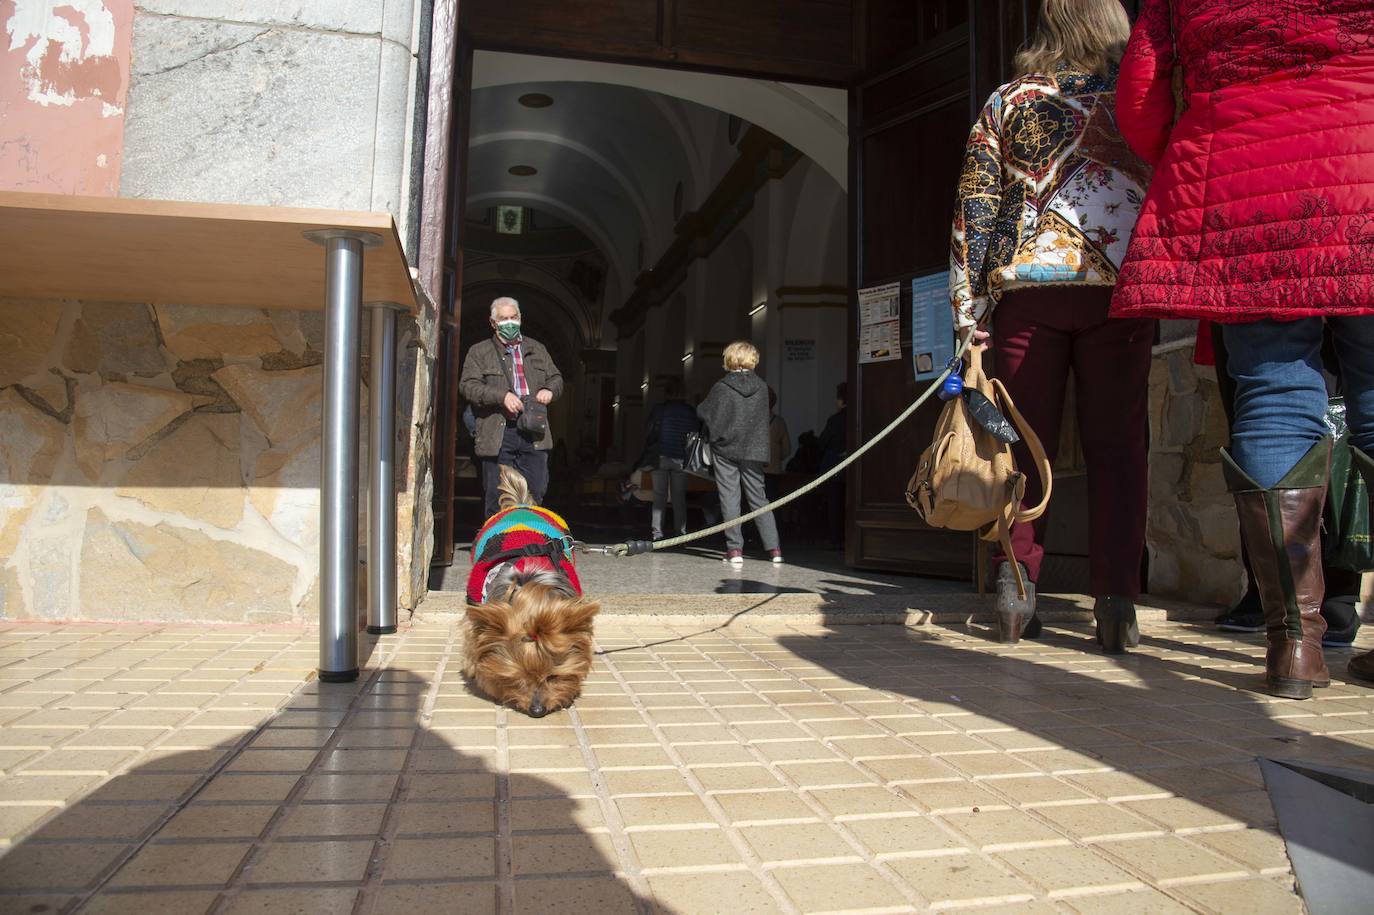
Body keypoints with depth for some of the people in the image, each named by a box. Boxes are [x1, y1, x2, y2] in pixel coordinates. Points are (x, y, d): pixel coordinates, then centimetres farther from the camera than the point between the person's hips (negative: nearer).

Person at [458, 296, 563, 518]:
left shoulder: (537, 349, 20)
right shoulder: (479, 352, 7)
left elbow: (556, 378, 23)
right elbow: (468, 386, -4)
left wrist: (549, 390, -2)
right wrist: (502, 396, -18)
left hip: (533, 434, 3)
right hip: (498, 434, -3)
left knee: (535, 494, 4)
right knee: (496, 499, 0)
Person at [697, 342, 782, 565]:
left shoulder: (721, 387, -10)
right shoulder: (761, 387, 0)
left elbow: (703, 412, -2)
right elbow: (763, 417, 9)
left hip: (725, 449, -3)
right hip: (754, 450, 3)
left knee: (729, 498, 2)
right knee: (758, 498, 11)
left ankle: (735, 549, -2)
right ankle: (774, 547, 7)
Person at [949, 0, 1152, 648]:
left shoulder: (1006, 102, 14)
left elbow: (974, 210, 7)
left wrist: (970, 311, 6)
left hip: (1026, 286, 1)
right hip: (1118, 284, 0)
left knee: (1025, 443, 4)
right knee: (1116, 444, 2)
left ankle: (1015, 589, 0)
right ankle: (1115, 600, -2)